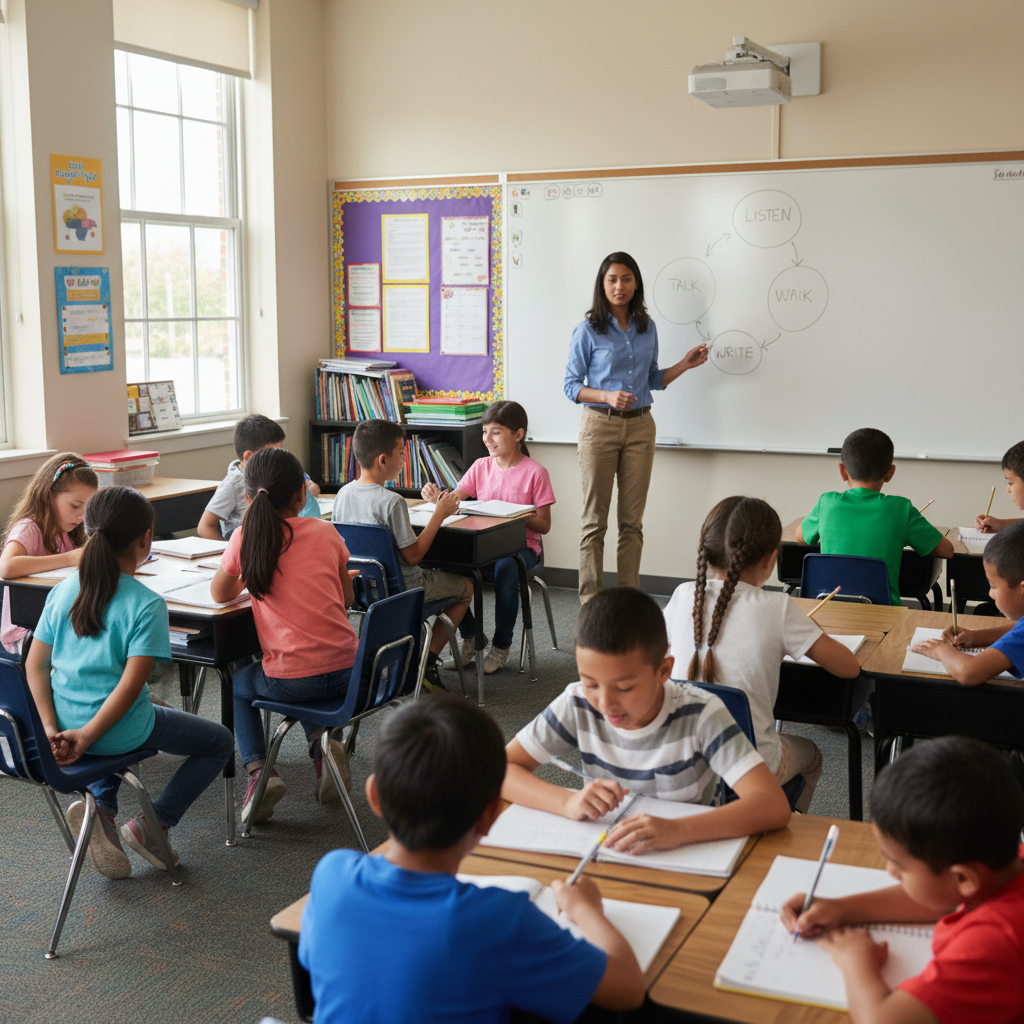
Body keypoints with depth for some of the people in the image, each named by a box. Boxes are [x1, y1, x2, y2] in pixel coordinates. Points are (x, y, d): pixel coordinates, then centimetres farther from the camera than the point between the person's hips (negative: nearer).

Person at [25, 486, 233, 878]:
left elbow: (35, 663, 0)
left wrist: (52, 727, -2)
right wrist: (87, 736, -14)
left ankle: (100, 808, 17)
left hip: (67, 720, 6)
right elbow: (131, 684, -20)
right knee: (220, 742, 14)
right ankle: (151, 824, 6)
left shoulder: (62, 591, 1)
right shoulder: (147, 605, -15)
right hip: (121, 728, -6)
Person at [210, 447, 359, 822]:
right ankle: (321, 741, 11)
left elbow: (219, 593, 11)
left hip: (291, 680, -3)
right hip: (347, 671, 3)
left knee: (237, 683, 31)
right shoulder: (325, 531, 1)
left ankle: (258, 770, 11)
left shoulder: (245, 538, -4)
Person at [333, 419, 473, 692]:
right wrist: (439, 514, -13)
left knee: (431, 573, 36)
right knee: (465, 588, 17)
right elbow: (413, 556, -22)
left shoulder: (343, 494, -5)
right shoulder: (392, 502, -27)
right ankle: (427, 662, 11)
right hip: (401, 590, -7)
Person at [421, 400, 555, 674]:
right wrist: (436, 496, -24)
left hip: (521, 545, -4)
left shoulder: (535, 472, -4)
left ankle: (501, 644, -13)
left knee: (505, 568, -38)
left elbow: (544, 525, -5)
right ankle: (470, 636, -1)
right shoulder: (481, 467, 9)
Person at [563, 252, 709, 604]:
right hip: (600, 426, -4)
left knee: (632, 519, 7)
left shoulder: (647, 328, 9)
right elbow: (572, 386, -3)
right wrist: (608, 396, -19)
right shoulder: (588, 330, -4)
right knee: (595, 519, 0)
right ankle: (591, 601, 8)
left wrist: (685, 364, 4)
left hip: (640, 428, 4)